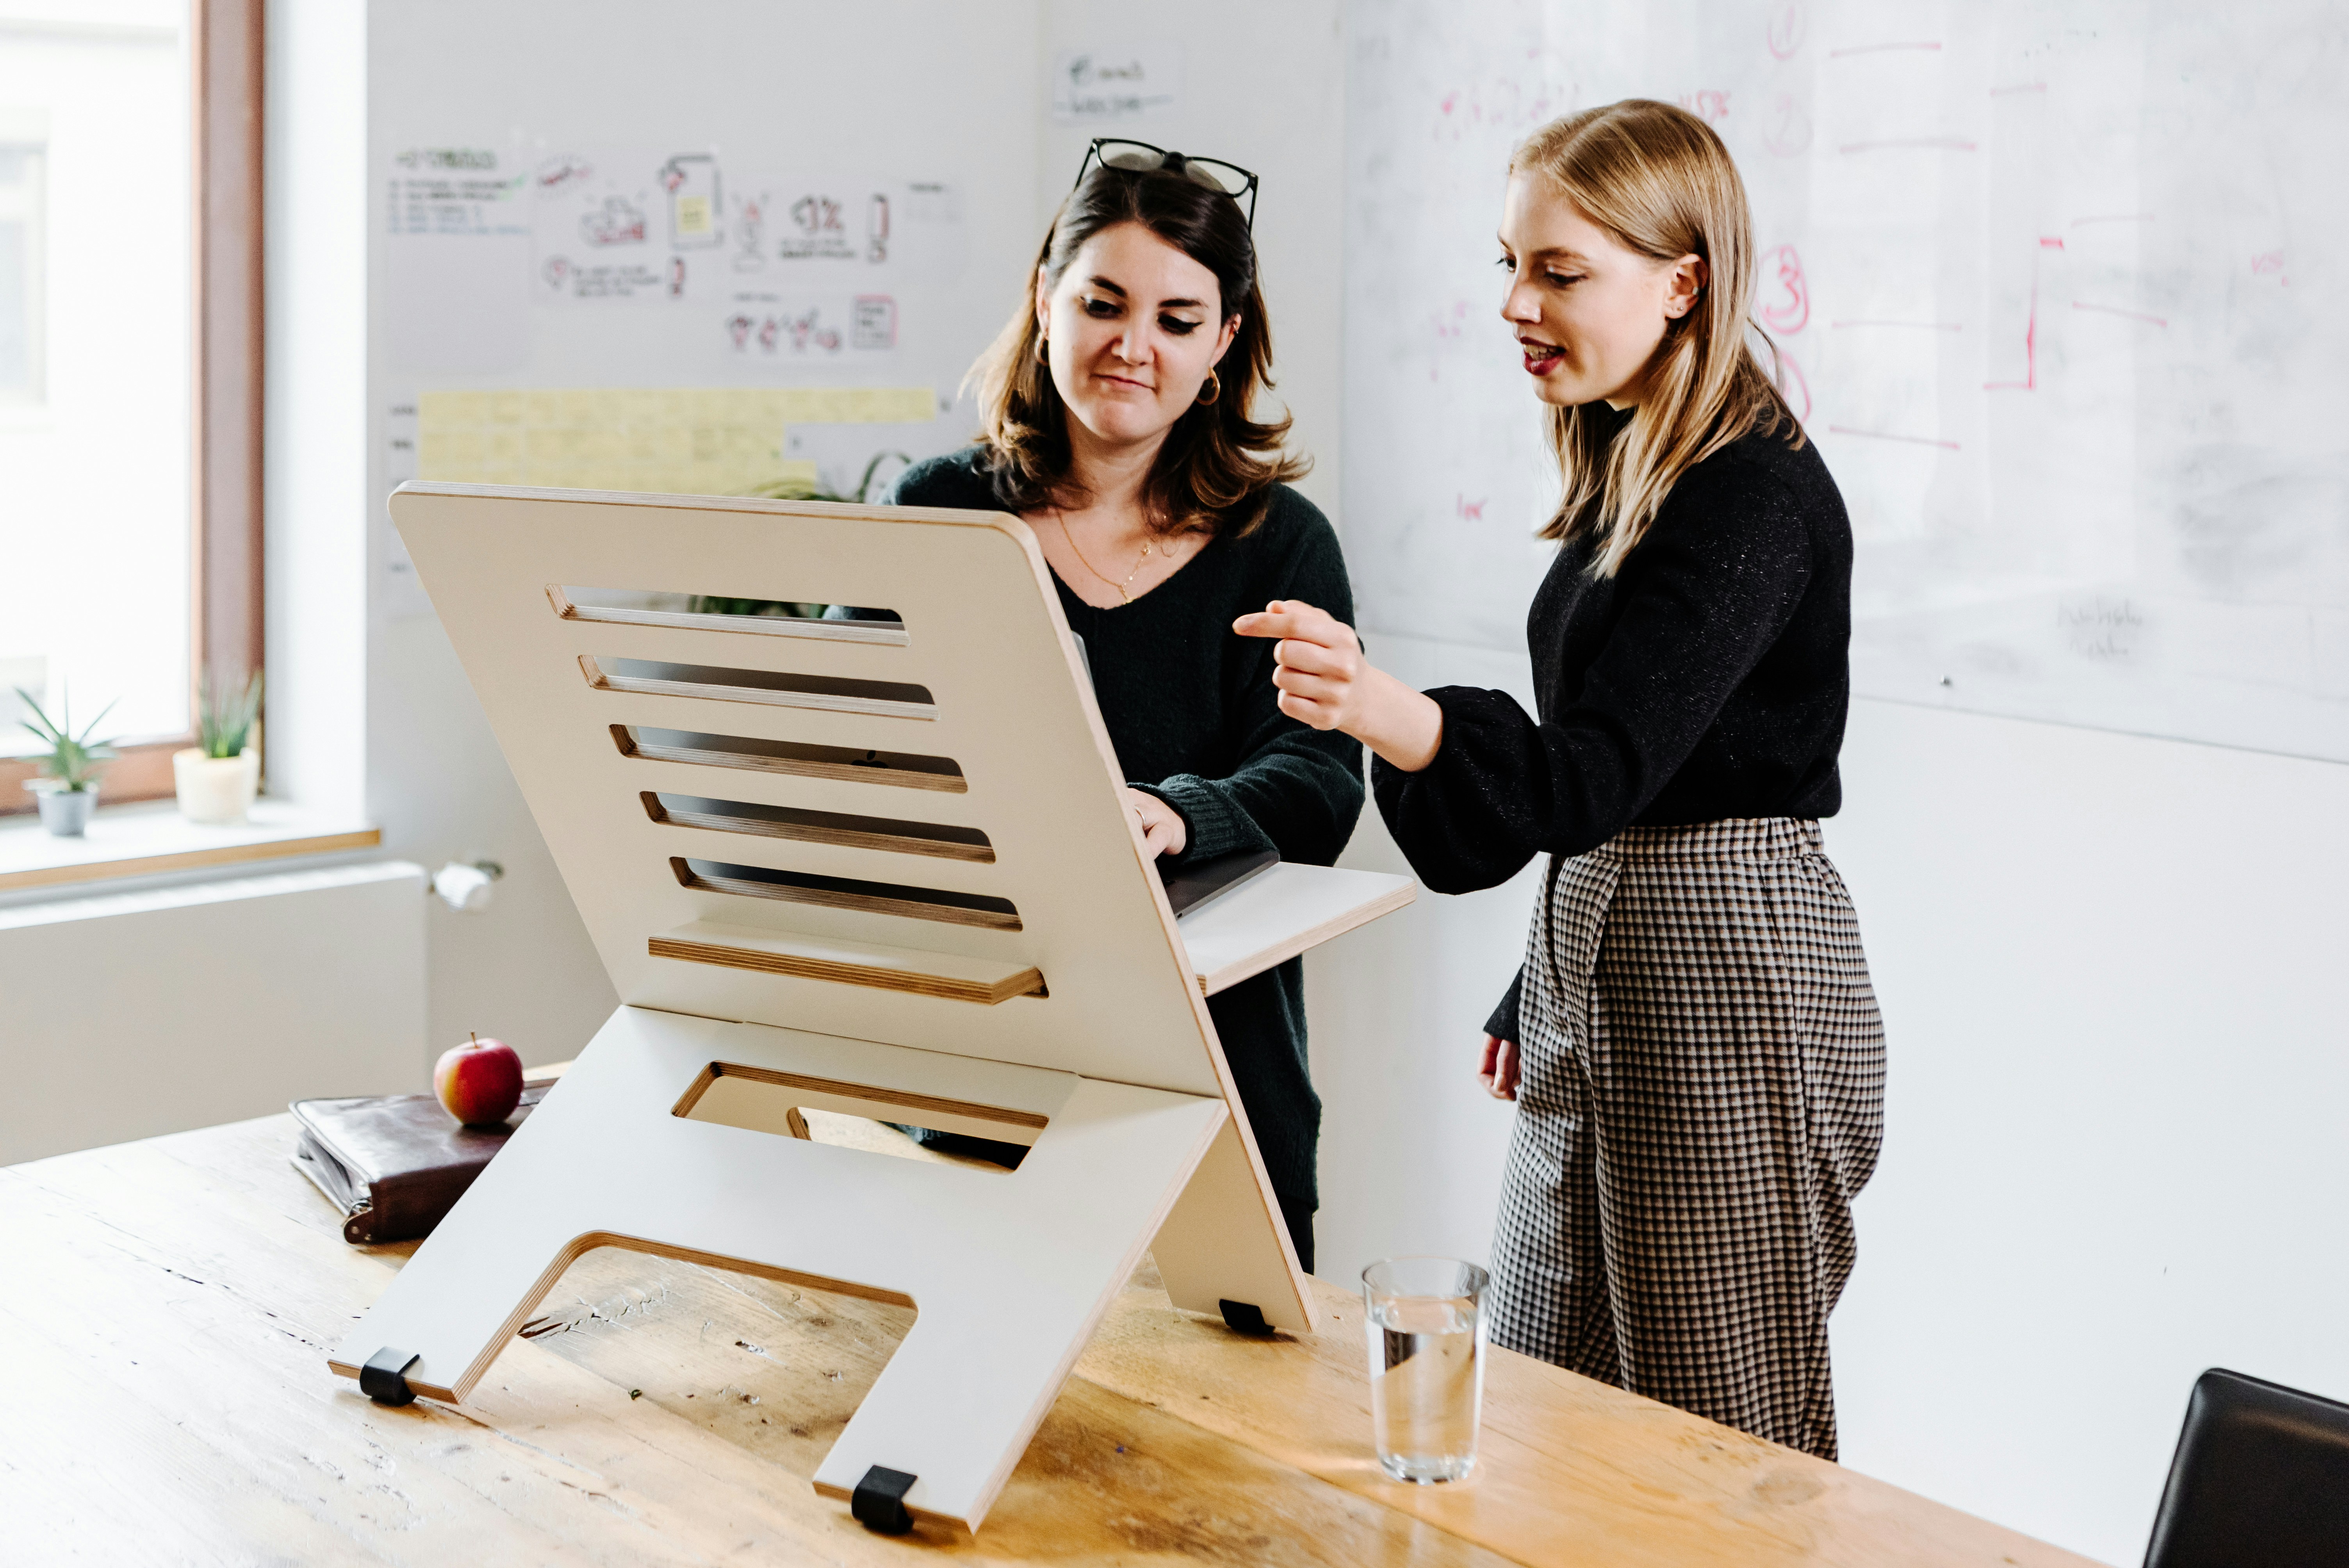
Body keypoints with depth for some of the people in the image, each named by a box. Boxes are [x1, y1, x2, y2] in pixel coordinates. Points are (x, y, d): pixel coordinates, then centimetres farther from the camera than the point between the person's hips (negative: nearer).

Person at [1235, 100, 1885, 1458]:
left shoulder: (1761, 495, -18)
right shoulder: (1627, 471, 11)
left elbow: (1600, 766, -30)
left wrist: (1395, 716, -48)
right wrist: (1534, 998, 22)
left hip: (1734, 978, -9)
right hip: (1596, 954, 10)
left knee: (1724, 1418, 1)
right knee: (1543, 1405, 15)